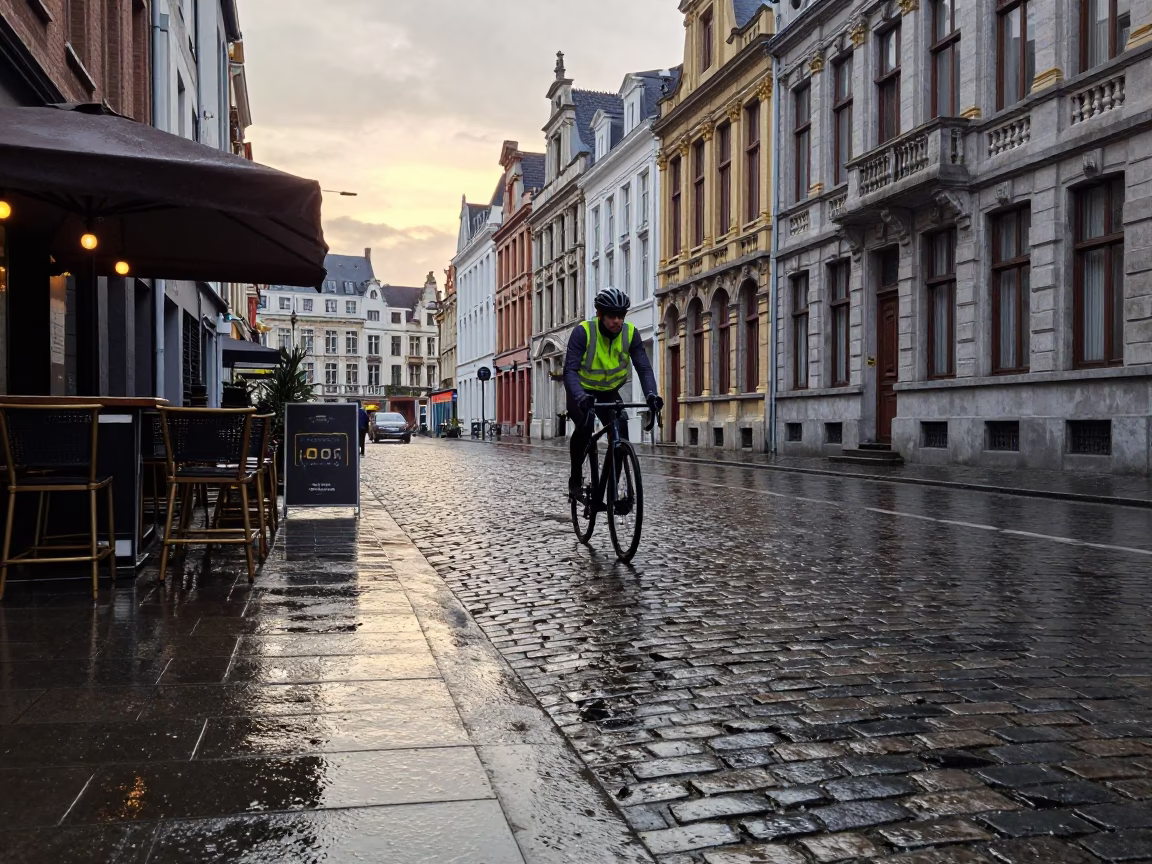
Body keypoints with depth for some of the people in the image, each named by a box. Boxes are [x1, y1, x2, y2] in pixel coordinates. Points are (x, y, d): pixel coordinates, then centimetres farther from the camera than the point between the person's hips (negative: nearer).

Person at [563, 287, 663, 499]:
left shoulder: (630, 333, -19)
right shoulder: (583, 332, -28)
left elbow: (644, 368, -23)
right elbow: (570, 370, -34)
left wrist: (651, 394, -42)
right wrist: (580, 396, -53)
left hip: (609, 391, 3)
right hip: (582, 391, -3)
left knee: (621, 432, -18)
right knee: (584, 427, -30)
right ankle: (575, 479, -8)